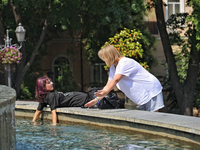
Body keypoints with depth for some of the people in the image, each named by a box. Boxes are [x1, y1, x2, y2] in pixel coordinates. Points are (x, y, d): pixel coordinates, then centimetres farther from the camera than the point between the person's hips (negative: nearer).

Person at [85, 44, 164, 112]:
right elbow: (108, 86, 9)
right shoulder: (113, 68, 12)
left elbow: (116, 80, -29)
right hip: (141, 97, 9)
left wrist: (105, 92, -39)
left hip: (151, 91, -9)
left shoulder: (125, 63, -18)